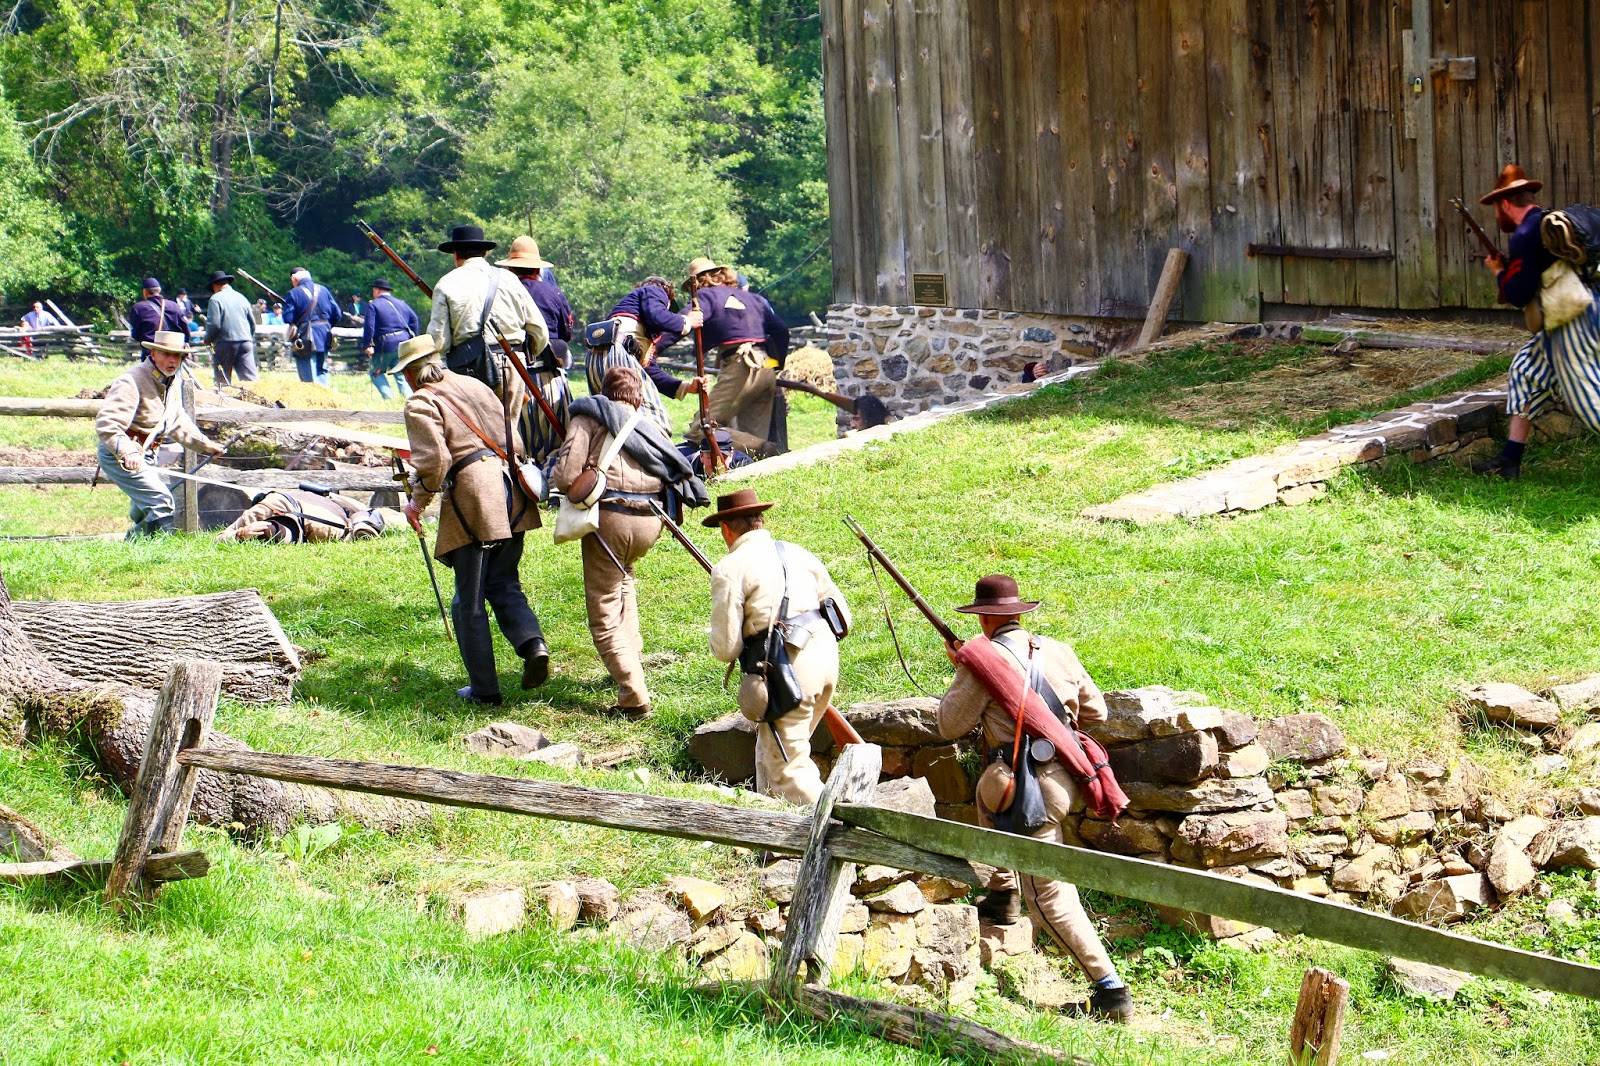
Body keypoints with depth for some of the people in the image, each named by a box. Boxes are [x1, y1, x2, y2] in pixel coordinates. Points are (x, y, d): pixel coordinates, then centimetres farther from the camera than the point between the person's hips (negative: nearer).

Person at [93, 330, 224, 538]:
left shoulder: (173, 383, 10)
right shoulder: (132, 382, -21)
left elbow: (177, 423, 27)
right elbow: (106, 425, -30)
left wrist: (204, 444, 23)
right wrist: (128, 452, -44)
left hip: (146, 456, 10)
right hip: (118, 456, -10)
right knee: (162, 503, -20)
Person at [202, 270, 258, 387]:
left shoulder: (216, 299, -5)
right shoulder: (241, 297, 13)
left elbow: (214, 324, -11)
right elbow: (253, 322, 17)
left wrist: (208, 339, 6)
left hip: (225, 343, -4)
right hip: (245, 341, 4)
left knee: (222, 381, 3)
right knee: (249, 378, -1)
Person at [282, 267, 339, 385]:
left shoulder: (293, 293, -7)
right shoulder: (323, 290, 7)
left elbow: (288, 318, -12)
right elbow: (336, 314, 6)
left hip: (306, 340, -5)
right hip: (324, 339, 5)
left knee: (310, 377, -3)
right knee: (322, 371, 17)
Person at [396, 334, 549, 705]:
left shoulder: (420, 403, -2)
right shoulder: (474, 385, 19)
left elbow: (433, 461, -13)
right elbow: (515, 441, 19)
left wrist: (417, 502, 1)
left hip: (471, 493, -7)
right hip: (510, 486, 7)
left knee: (469, 601, 4)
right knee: (504, 584, 15)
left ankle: (484, 689, 7)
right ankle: (533, 643, -11)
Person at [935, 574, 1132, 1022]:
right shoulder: (1058, 651, 9)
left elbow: (950, 725, -5)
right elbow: (1095, 710, 19)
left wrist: (962, 671, 9)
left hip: (1031, 787, -8)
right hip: (1065, 775, 8)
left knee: (1050, 896, -5)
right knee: (988, 792, 35)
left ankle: (1111, 991, -11)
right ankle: (1001, 895, 38)